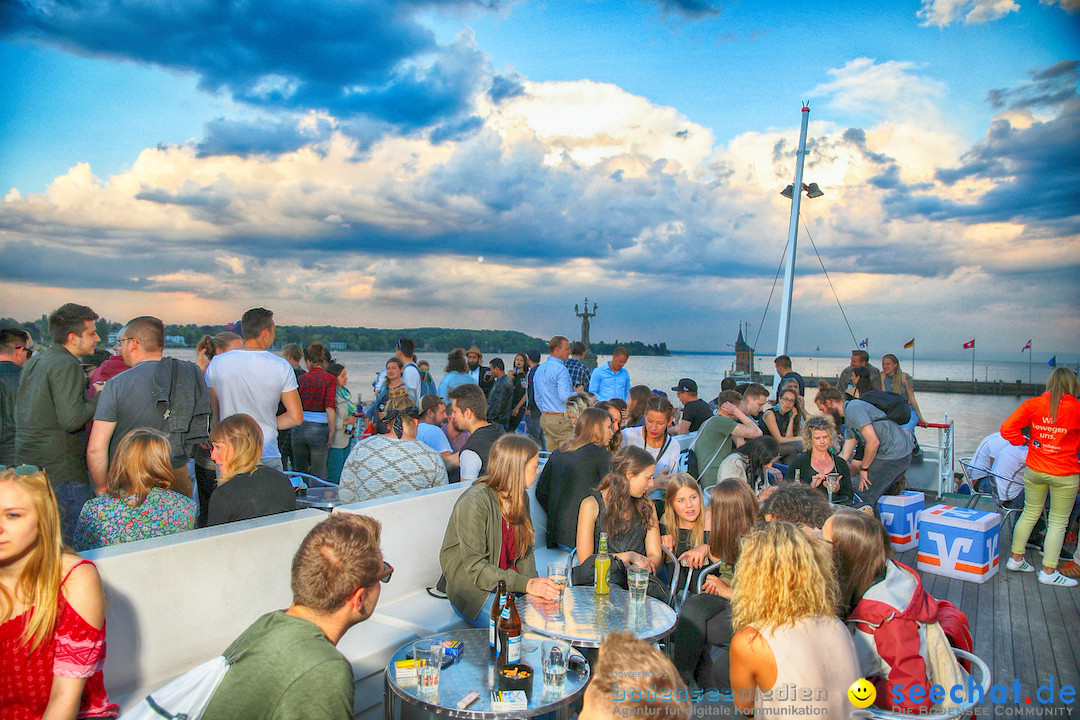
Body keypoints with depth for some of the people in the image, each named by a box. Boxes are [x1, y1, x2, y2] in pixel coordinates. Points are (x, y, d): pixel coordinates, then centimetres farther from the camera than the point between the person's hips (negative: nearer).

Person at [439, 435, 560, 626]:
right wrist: (525, 584, -29)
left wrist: (533, 581, -8)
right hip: (474, 590, -7)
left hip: (511, 581, 7)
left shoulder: (520, 498, 6)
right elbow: (474, 567, -22)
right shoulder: (473, 503, -20)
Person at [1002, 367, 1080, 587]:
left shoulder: (1033, 404, -6)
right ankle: (1048, 572, 13)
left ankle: (1016, 559, 26)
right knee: (1058, 522, 8)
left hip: (1034, 470, 3)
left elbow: (1007, 429, -8)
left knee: (1030, 514, 18)